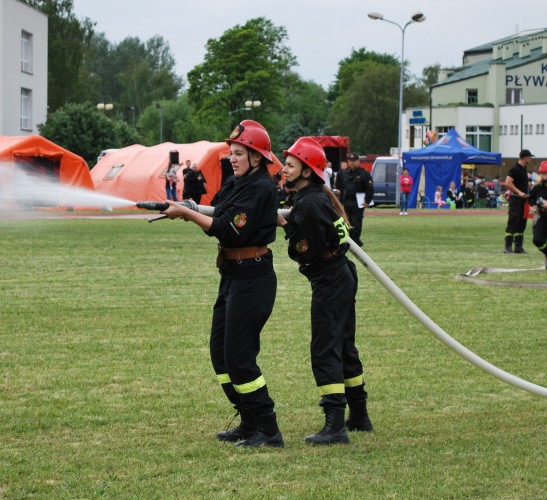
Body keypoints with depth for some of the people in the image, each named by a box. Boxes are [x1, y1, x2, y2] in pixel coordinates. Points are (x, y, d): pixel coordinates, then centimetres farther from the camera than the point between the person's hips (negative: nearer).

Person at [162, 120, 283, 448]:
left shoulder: (261, 188, -16)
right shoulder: (236, 184, 13)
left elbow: (230, 231, -22)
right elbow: (219, 218, 8)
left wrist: (187, 213, -19)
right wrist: (184, 212, -10)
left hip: (252, 279, -10)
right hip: (233, 274, 10)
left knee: (239, 356, -9)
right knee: (220, 350, 13)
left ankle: (268, 431, -2)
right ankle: (250, 423, 20)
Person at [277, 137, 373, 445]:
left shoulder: (310, 204, -20)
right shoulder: (320, 196, 12)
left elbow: (307, 253, -20)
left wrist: (286, 226, -8)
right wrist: (288, 223, 2)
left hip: (329, 282, -11)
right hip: (342, 277, 11)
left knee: (325, 351, -11)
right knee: (344, 346, 18)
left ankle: (335, 426, -15)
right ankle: (359, 417, 28)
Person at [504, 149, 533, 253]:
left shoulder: (524, 169, 14)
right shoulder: (515, 169, -14)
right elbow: (508, 183, -22)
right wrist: (519, 192, -25)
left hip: (523, 199, 9)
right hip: (516, 199, -9)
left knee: (522, 224, 11)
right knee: (513, 223, -9)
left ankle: (518, 247, 16)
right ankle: (508, 247, -8)